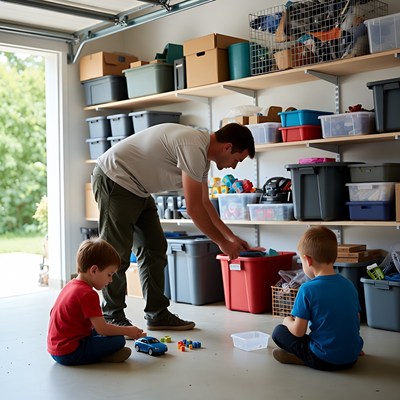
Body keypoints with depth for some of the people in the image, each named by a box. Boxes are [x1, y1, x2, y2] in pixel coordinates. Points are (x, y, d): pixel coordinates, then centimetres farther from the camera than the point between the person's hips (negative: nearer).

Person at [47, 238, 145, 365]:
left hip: (55, 348, 10)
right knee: (118, 340, -13)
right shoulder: (88, 294, -18)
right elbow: (102, 328, -20)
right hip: (69, 353, -10)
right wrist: (128, 331, -5)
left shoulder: (71, 285, 12)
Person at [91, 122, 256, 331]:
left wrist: (231, 237, 12)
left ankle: (157, 314, 14)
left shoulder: (202, 151, 7)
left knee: (154, 249, 8)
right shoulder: (194, 148, -26)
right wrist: (222, 242, -13)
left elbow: (204, 203, 15)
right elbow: (193, 208, -24)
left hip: (138, 189, 10)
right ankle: (113, 317, 9)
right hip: (113, 179, -10)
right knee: (117, 254, -5)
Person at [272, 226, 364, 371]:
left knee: (279, 331, 8)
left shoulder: (307, 289, -17)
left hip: (324, 360, -7)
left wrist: (287, 321, 8)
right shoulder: (349, 285, 0)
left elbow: (298, 331, -14)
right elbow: (356, 321, 8)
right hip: (352, 358, 7)